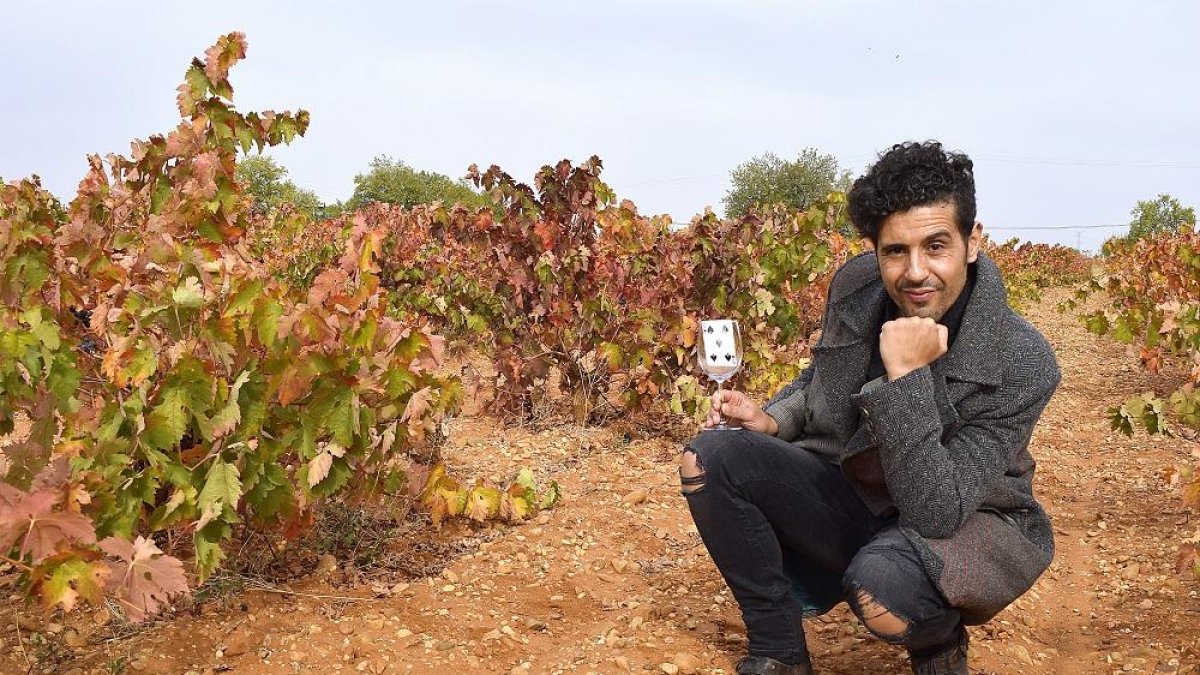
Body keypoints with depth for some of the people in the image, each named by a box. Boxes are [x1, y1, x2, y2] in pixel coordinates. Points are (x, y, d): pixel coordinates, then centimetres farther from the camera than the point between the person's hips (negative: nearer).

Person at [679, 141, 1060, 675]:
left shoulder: (1022, 363, -26)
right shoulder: (855, 287, -10)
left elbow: (936, 514, -30)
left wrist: (907, 375, -36)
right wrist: (770, 419, -9)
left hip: (965, 526, -5)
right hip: (852, 496, 6)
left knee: (879, 582, -40)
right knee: (709, 458, -15)